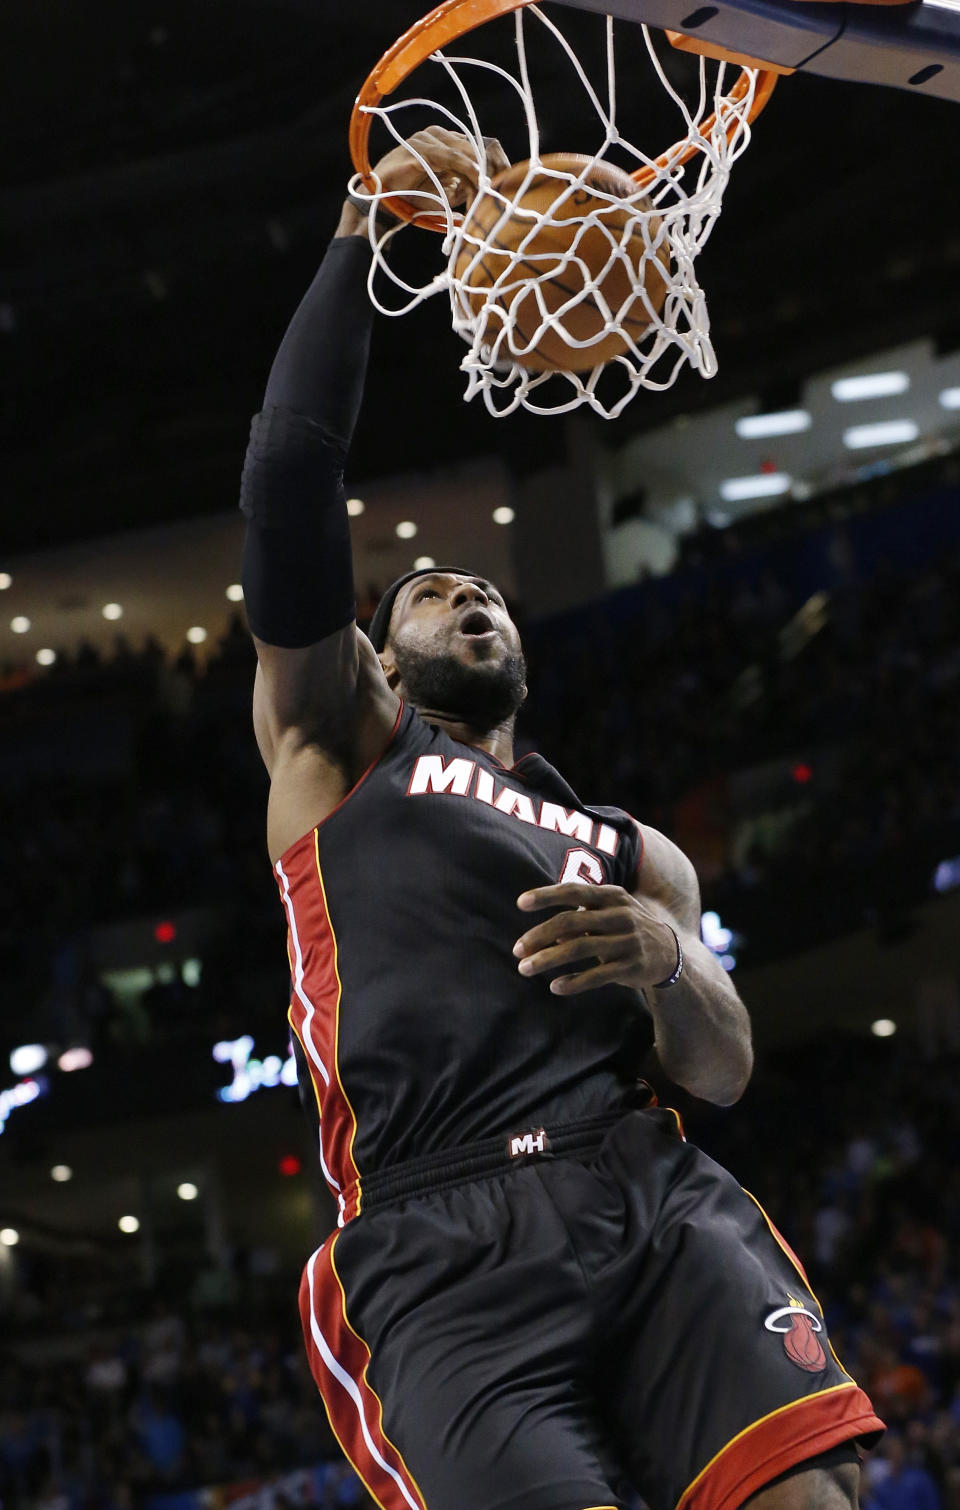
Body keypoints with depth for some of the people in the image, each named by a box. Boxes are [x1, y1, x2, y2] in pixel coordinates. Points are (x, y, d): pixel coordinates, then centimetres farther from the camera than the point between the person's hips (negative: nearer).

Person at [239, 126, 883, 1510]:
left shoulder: (629, 853, 31)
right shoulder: (337, 746, 21)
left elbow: (724, 1073, 19)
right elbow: (288, 478, 7)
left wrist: (665, 958, -3)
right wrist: (364, 231, 3)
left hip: (655, 1193, 3)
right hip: (441, 1252, -3)